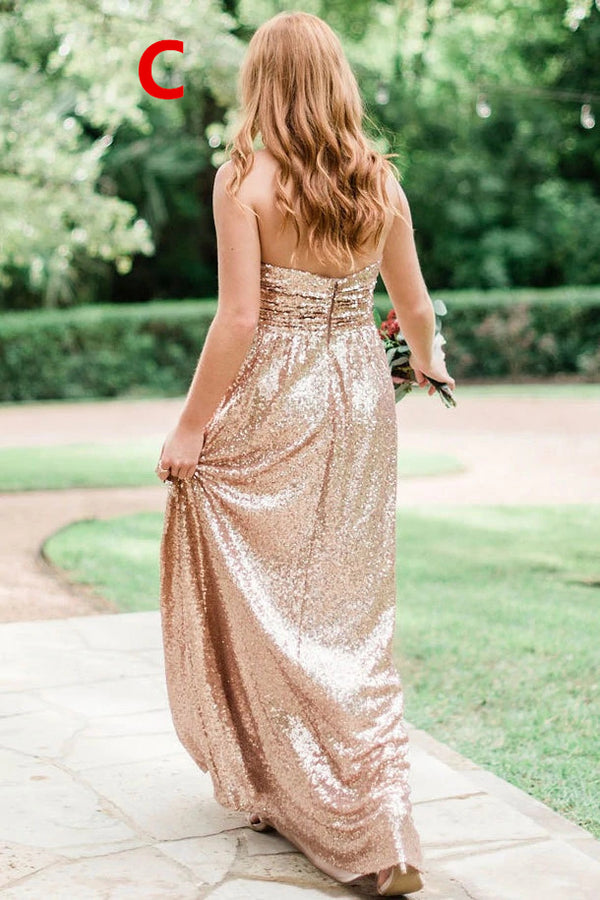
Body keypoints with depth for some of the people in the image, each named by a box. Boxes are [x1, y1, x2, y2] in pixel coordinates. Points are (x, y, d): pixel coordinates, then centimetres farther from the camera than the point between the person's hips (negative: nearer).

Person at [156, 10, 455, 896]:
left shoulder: (245, 180, -10)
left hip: (273, 403, -4)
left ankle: (289, 796, 24)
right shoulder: (380, 182, 3)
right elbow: (415, 306, 11)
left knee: (269, 604, 11)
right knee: (351, 614, 12)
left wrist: (191, 426, -8)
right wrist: (428, 362, 33)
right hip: (361, 397, 5)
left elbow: (240, 318, -15)